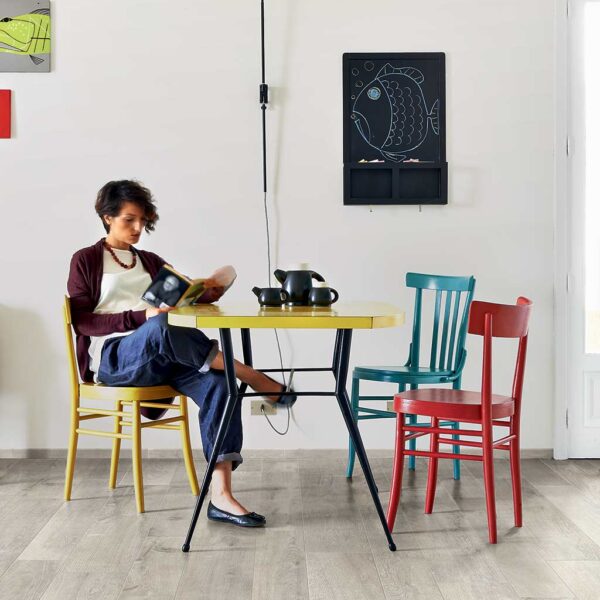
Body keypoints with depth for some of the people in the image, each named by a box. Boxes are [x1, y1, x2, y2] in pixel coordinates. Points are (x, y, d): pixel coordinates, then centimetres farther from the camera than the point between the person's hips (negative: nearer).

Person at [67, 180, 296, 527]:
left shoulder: (150, 262, 23)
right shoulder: (85, 261, 9)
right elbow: (82, 320, -3)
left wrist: (213, 289, -11)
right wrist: (141, 317, -16)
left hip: (157, 358, 5)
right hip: (111, 358, -4)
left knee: (218, 385, -27)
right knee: (162, 327, -40)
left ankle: (221, 497, -33)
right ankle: (251, 376, -30)